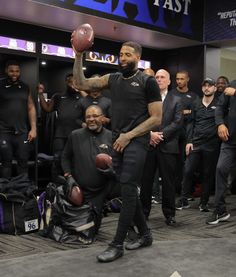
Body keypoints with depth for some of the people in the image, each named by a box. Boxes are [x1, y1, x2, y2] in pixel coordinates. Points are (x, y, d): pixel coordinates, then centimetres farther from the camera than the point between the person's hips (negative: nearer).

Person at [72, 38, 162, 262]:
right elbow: (82, 84, 5)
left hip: (136, 142, -6)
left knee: (128, 191, -8)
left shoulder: (147, 82, -4)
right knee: (129, 191, 11)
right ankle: (145, 234, 26)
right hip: (117, 142, 6)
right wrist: (78, 55, -5)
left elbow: (156, 118, -7)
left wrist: (129, 136, -12)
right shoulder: (113, 79, 11)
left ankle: (117, 245, -1)